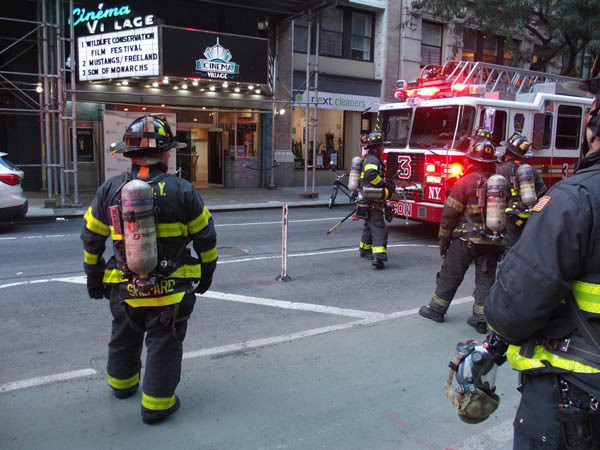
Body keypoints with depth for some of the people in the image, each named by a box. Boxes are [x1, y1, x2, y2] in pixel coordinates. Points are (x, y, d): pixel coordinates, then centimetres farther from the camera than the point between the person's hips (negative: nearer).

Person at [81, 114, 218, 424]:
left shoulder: (110, 189, -4)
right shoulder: (181, 190, -12)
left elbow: (91, 239, 5)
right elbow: (206, 238, -5)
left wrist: (94, 278, 18)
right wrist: (206, 275, 10)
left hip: (124, 289, 4)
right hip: (170, 290, -4)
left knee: (124, 337, 26)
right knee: (164, 344, 11)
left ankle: (122, 383, 48)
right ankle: (156, 404, 19)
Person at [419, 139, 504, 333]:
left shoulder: (466, 182, -11)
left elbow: (450, 213, -11)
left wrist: (443, 239, 0)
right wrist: (500, 241, 17)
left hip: (466, 239, -4)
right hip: (493, 242, 4)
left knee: (450, 275, 8)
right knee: (486, 279, 9)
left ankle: (437, 308, 20)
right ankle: (481, 318, 10)